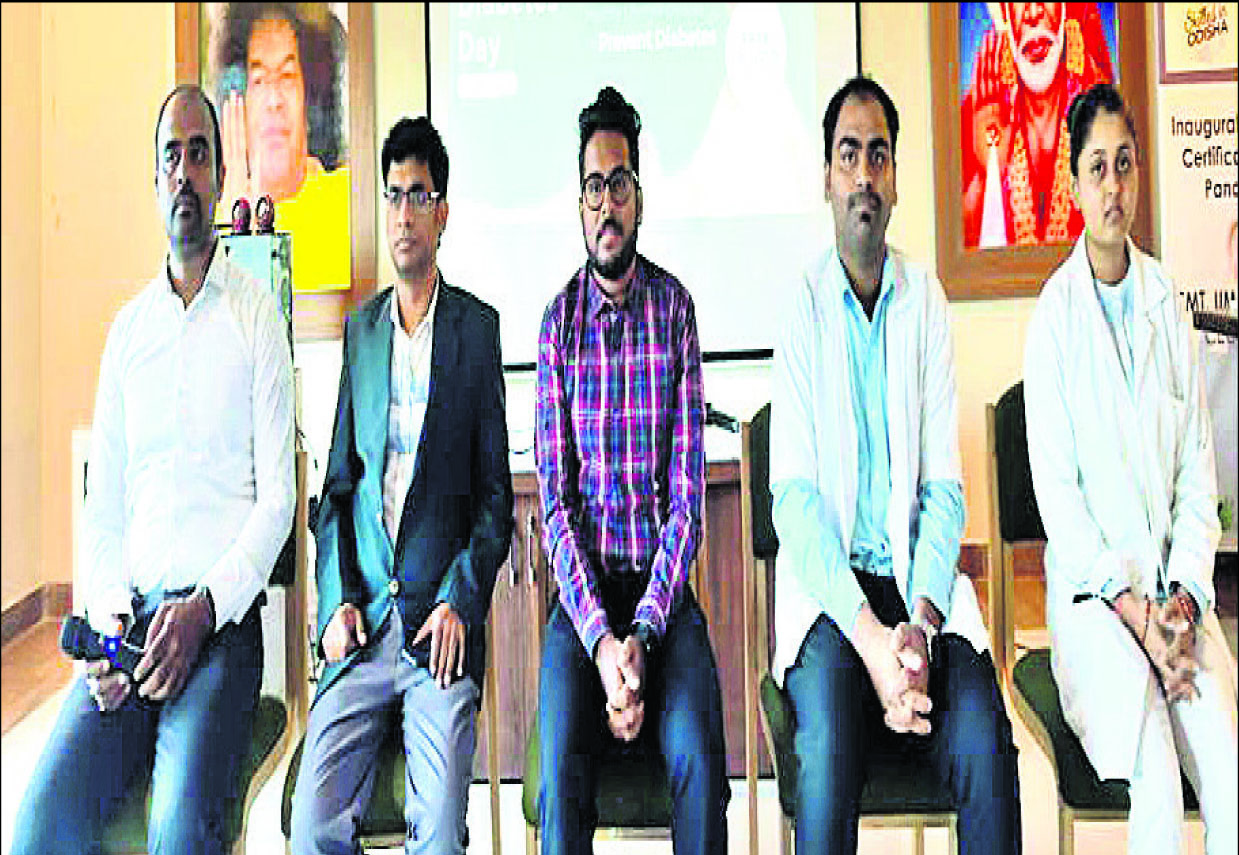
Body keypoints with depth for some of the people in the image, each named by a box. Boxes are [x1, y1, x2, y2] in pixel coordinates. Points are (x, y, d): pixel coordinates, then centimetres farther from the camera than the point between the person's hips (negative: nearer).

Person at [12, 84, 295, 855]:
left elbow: (278, 498, -2)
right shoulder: (127, 328, 15)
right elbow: (104, 505, 14)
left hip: (223, 616, -3)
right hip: (131, 616, 4)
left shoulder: (258, 314, 3)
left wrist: (203, 609, -15)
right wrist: (107, 613, -5)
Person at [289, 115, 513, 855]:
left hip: (441, 624, -3)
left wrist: (459, 601, -9)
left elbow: (496, 493, 4)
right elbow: (337, 481, 15)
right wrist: (337, 600, 1)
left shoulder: (478, 326, 4)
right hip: (361, 623, 3)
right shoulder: (361, 328, 14)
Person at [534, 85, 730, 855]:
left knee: (698, 757, -23)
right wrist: (600, 637, -15)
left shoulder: (675, 307, 1)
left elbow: (688, 495, -3)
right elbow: (555, 502, -2)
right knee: (562, 770, -22)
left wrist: (642, 633, -14)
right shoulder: (558, 322, 3)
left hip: (663, 586, 0)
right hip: (581, 589, 0)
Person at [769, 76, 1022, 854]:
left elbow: (944, 487, 3)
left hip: (917, 582, 2)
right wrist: (869, 635, -20)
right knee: (829, 754, -27)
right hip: (827, 590, -2)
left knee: (986, 745, -23)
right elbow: (794, 498, -7)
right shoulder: (802, 307, 1)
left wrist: (922, 624, -14)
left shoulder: (927, 299, 7)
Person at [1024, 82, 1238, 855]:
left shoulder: (1169, 303, 8)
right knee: (1157, 783, -23)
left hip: (1175, 592, 4)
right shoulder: (1054, 315, -4)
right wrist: (1133, 611, -15)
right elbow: (1056, 490, -8)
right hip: (1092, 591, -3)